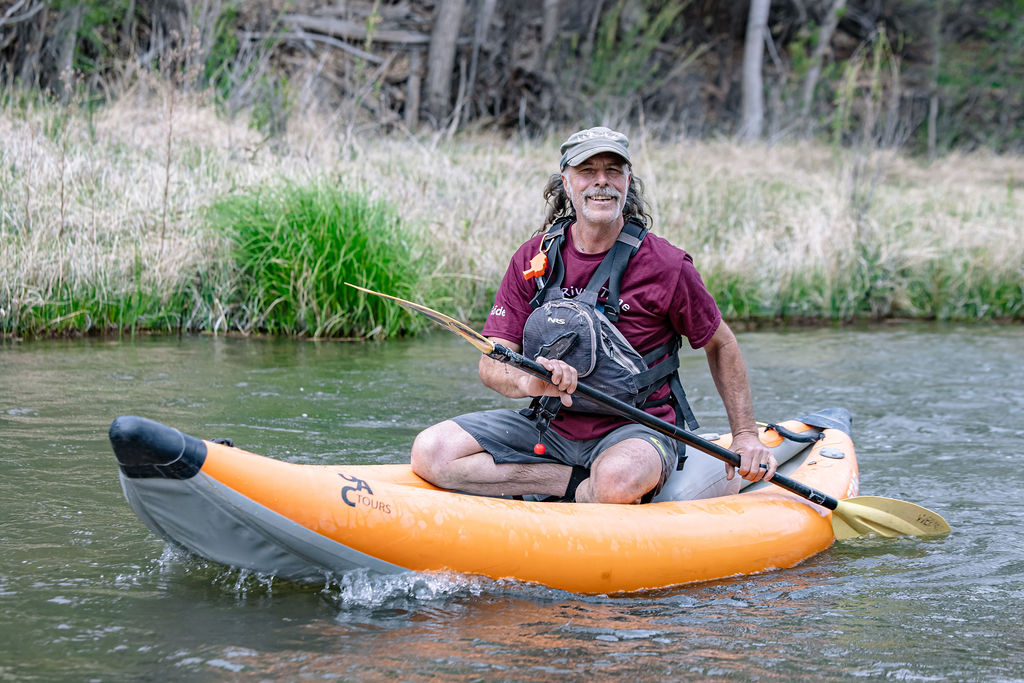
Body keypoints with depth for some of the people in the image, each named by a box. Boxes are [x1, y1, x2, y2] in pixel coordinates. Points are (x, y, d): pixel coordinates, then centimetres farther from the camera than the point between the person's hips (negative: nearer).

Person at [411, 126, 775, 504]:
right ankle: (581, 483, -12)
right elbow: (492, 363, -6)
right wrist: (529, 382, -31)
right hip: (551, 426, 4)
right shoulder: (532, 259, 0)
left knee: (620, 478, -41)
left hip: (635, 429, -4)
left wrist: (746, 436, 5)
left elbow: (720, 344, 8)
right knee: (431, 451, -18)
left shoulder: (666, 266, -8)